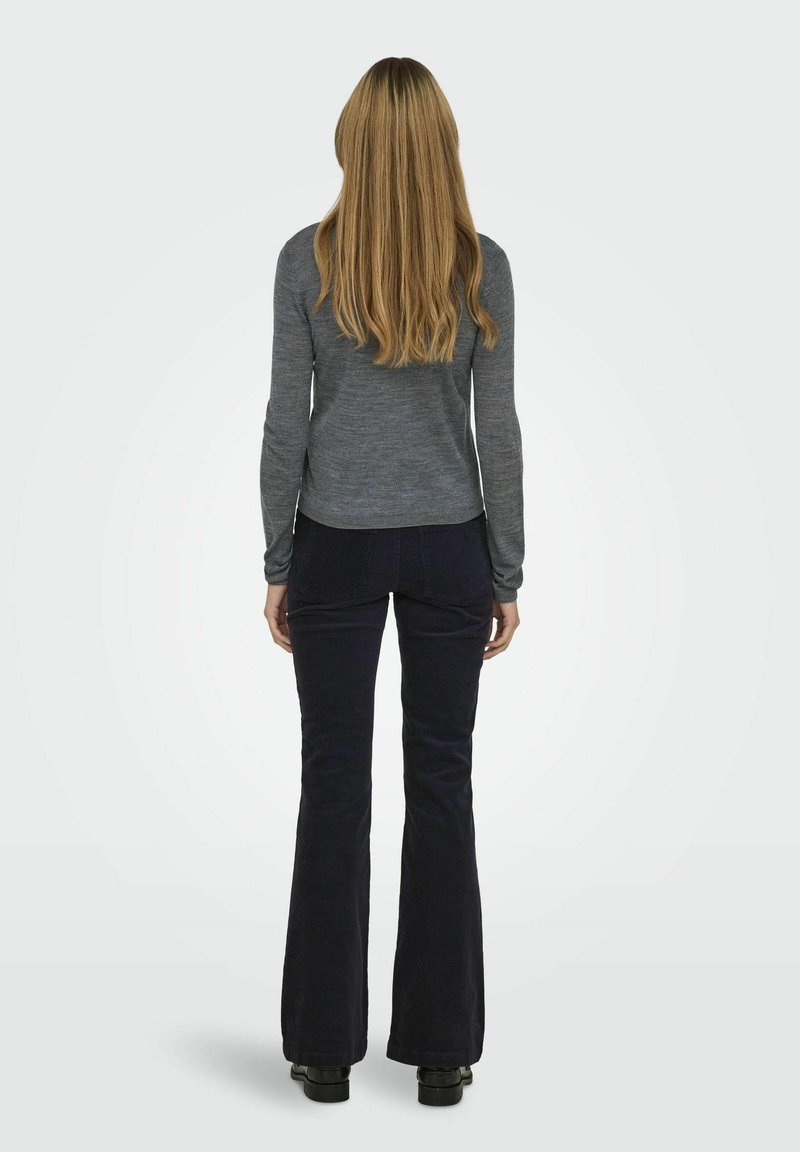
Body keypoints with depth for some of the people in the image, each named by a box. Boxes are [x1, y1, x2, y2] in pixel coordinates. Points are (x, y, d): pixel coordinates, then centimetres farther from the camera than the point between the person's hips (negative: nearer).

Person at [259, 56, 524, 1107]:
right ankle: (440, 1047, 13)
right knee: (441, 783, 7)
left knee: (335, 784, 6)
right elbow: (497, 430, -3)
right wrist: (507, 575, 4)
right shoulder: (480, 267, -4)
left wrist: (278, 566, 3)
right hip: (450, 548, 1)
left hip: (338, 547, -1)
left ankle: (326, 1047, 13)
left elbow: (286, 424, -6)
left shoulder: (308, 260, -7)